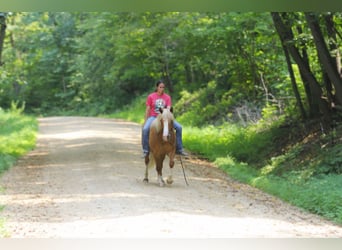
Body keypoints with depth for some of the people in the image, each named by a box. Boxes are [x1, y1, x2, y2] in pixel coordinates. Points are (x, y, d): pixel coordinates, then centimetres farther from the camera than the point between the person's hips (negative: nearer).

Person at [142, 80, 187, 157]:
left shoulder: (167, 97, 5)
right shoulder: (151, 97, 0)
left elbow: (168, 108, -4)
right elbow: (147, 110, 2)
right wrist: (145, 122, -2)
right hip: (153, 117, -3)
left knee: (179, 127, -15)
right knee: (145, 129, -33)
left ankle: (179, 149, -5)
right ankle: (145, 150, -21)